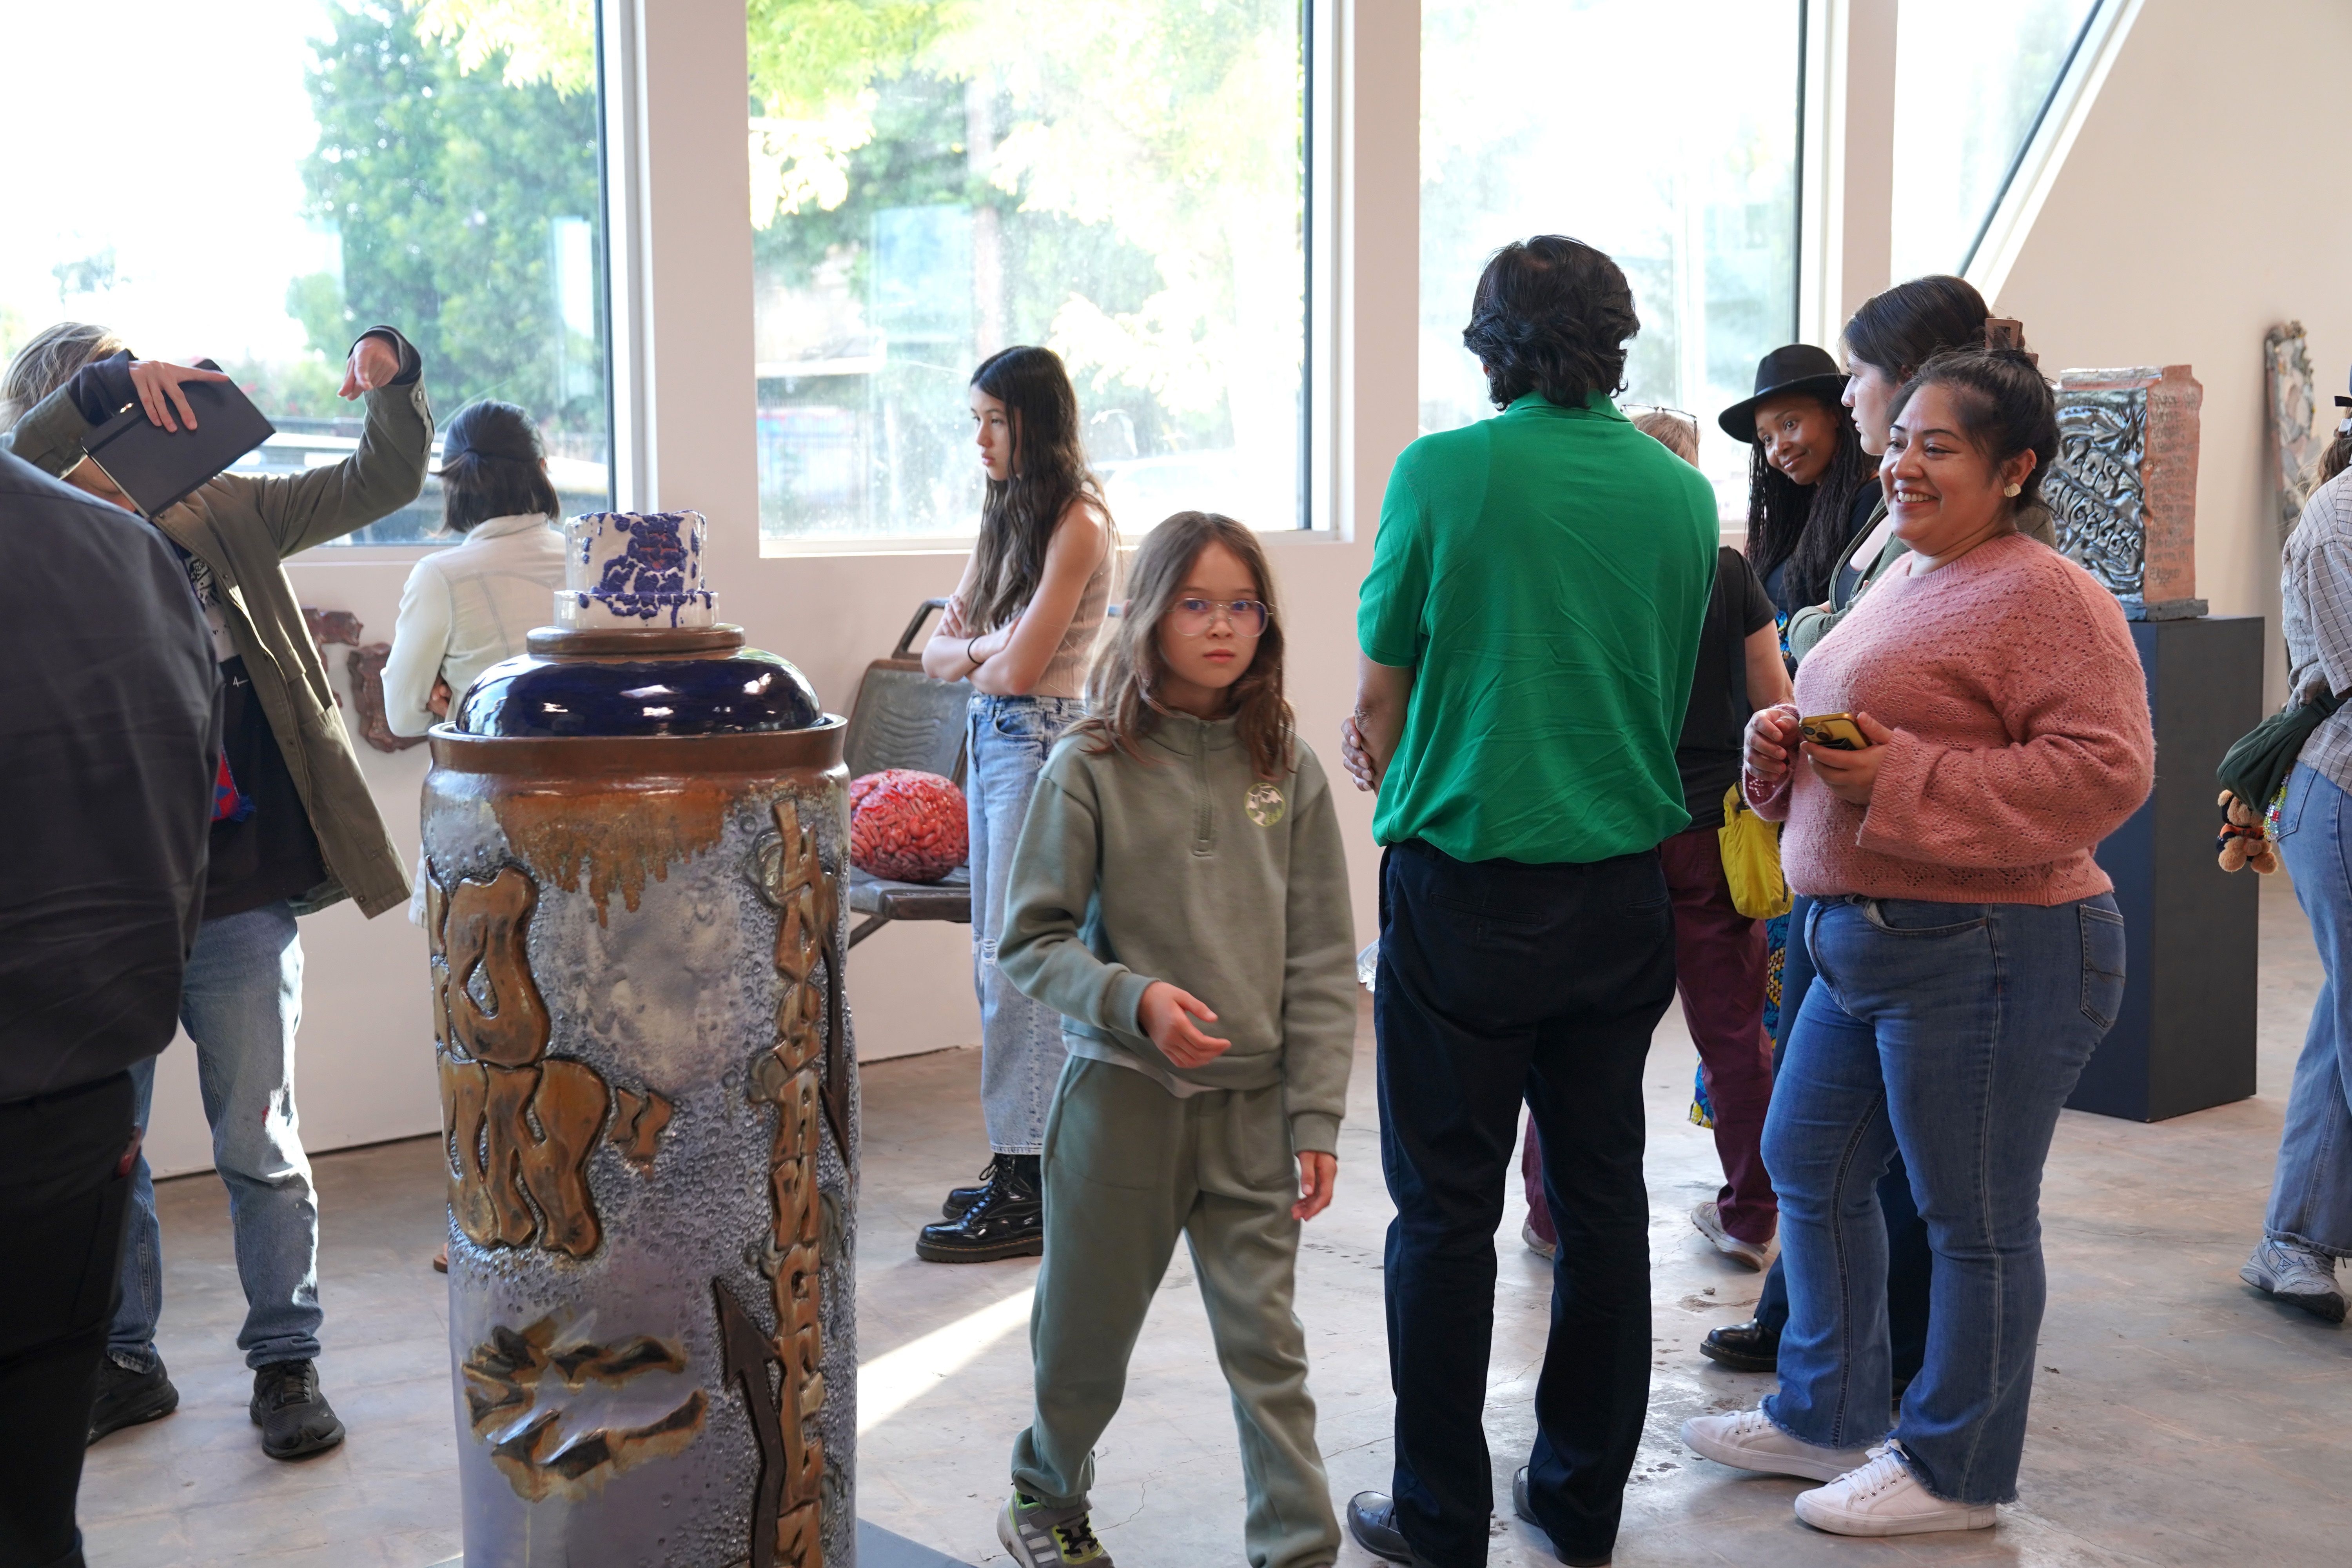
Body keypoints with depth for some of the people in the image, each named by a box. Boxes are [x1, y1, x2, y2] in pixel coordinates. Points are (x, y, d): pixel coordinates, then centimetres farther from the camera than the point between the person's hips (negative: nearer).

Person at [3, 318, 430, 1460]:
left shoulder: (219, 511, 7)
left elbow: (381, 482, 9)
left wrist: (393, 381, -8)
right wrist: (107, 383, -36)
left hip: (235, 899, 0)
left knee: (258, 1142, 7)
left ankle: (286, 1361, 22)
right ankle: (124, 1361, 31)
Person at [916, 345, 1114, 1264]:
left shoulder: (1078, 523, -11)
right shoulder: (1006, 515, 16)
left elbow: (1018, 667, -18)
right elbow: (936, 653, 14)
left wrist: (974, 649, 3)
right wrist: (983, 647, -6)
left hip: (1041, 745, -9)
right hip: (989, 741, 9)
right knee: (997, 961, 11)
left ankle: (1026, 1195, -1)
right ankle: (1021, 1165, 20)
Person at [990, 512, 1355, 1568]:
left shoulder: (1288, 772, 0)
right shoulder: (1091, 768, -6)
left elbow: (1321, 964, 1)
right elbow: (1027, 942, -5)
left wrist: (1316, 1121, -3)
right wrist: (1133, 998, -21)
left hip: (1254, 1104, 1)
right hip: (1122, 1096, -1)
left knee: (1266, 1340, 3)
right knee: (1089, 1329, 16)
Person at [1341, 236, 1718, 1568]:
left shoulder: (1441, 472, -9)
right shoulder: (1683, 492, 4)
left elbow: (1382, 695, -1)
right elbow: (1673, 694, 13)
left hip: (1465, 885, -4)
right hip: (1624, 886, 4)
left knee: (1448, 1208, 5)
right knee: (1603, 1192, 14)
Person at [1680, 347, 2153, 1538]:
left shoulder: (2045, 594, -13)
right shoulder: (1902, 585, 16)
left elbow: (2106, 768, -22)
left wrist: (1902, 781, -23)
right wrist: (1786, 747, 4)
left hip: (1990, 955, -10)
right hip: (1860, 940, 10)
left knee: (1975, 1218, 4)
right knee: (1809, 1168, 17)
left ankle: (1954, 1472, 20)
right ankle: (1825, 1418, 34)